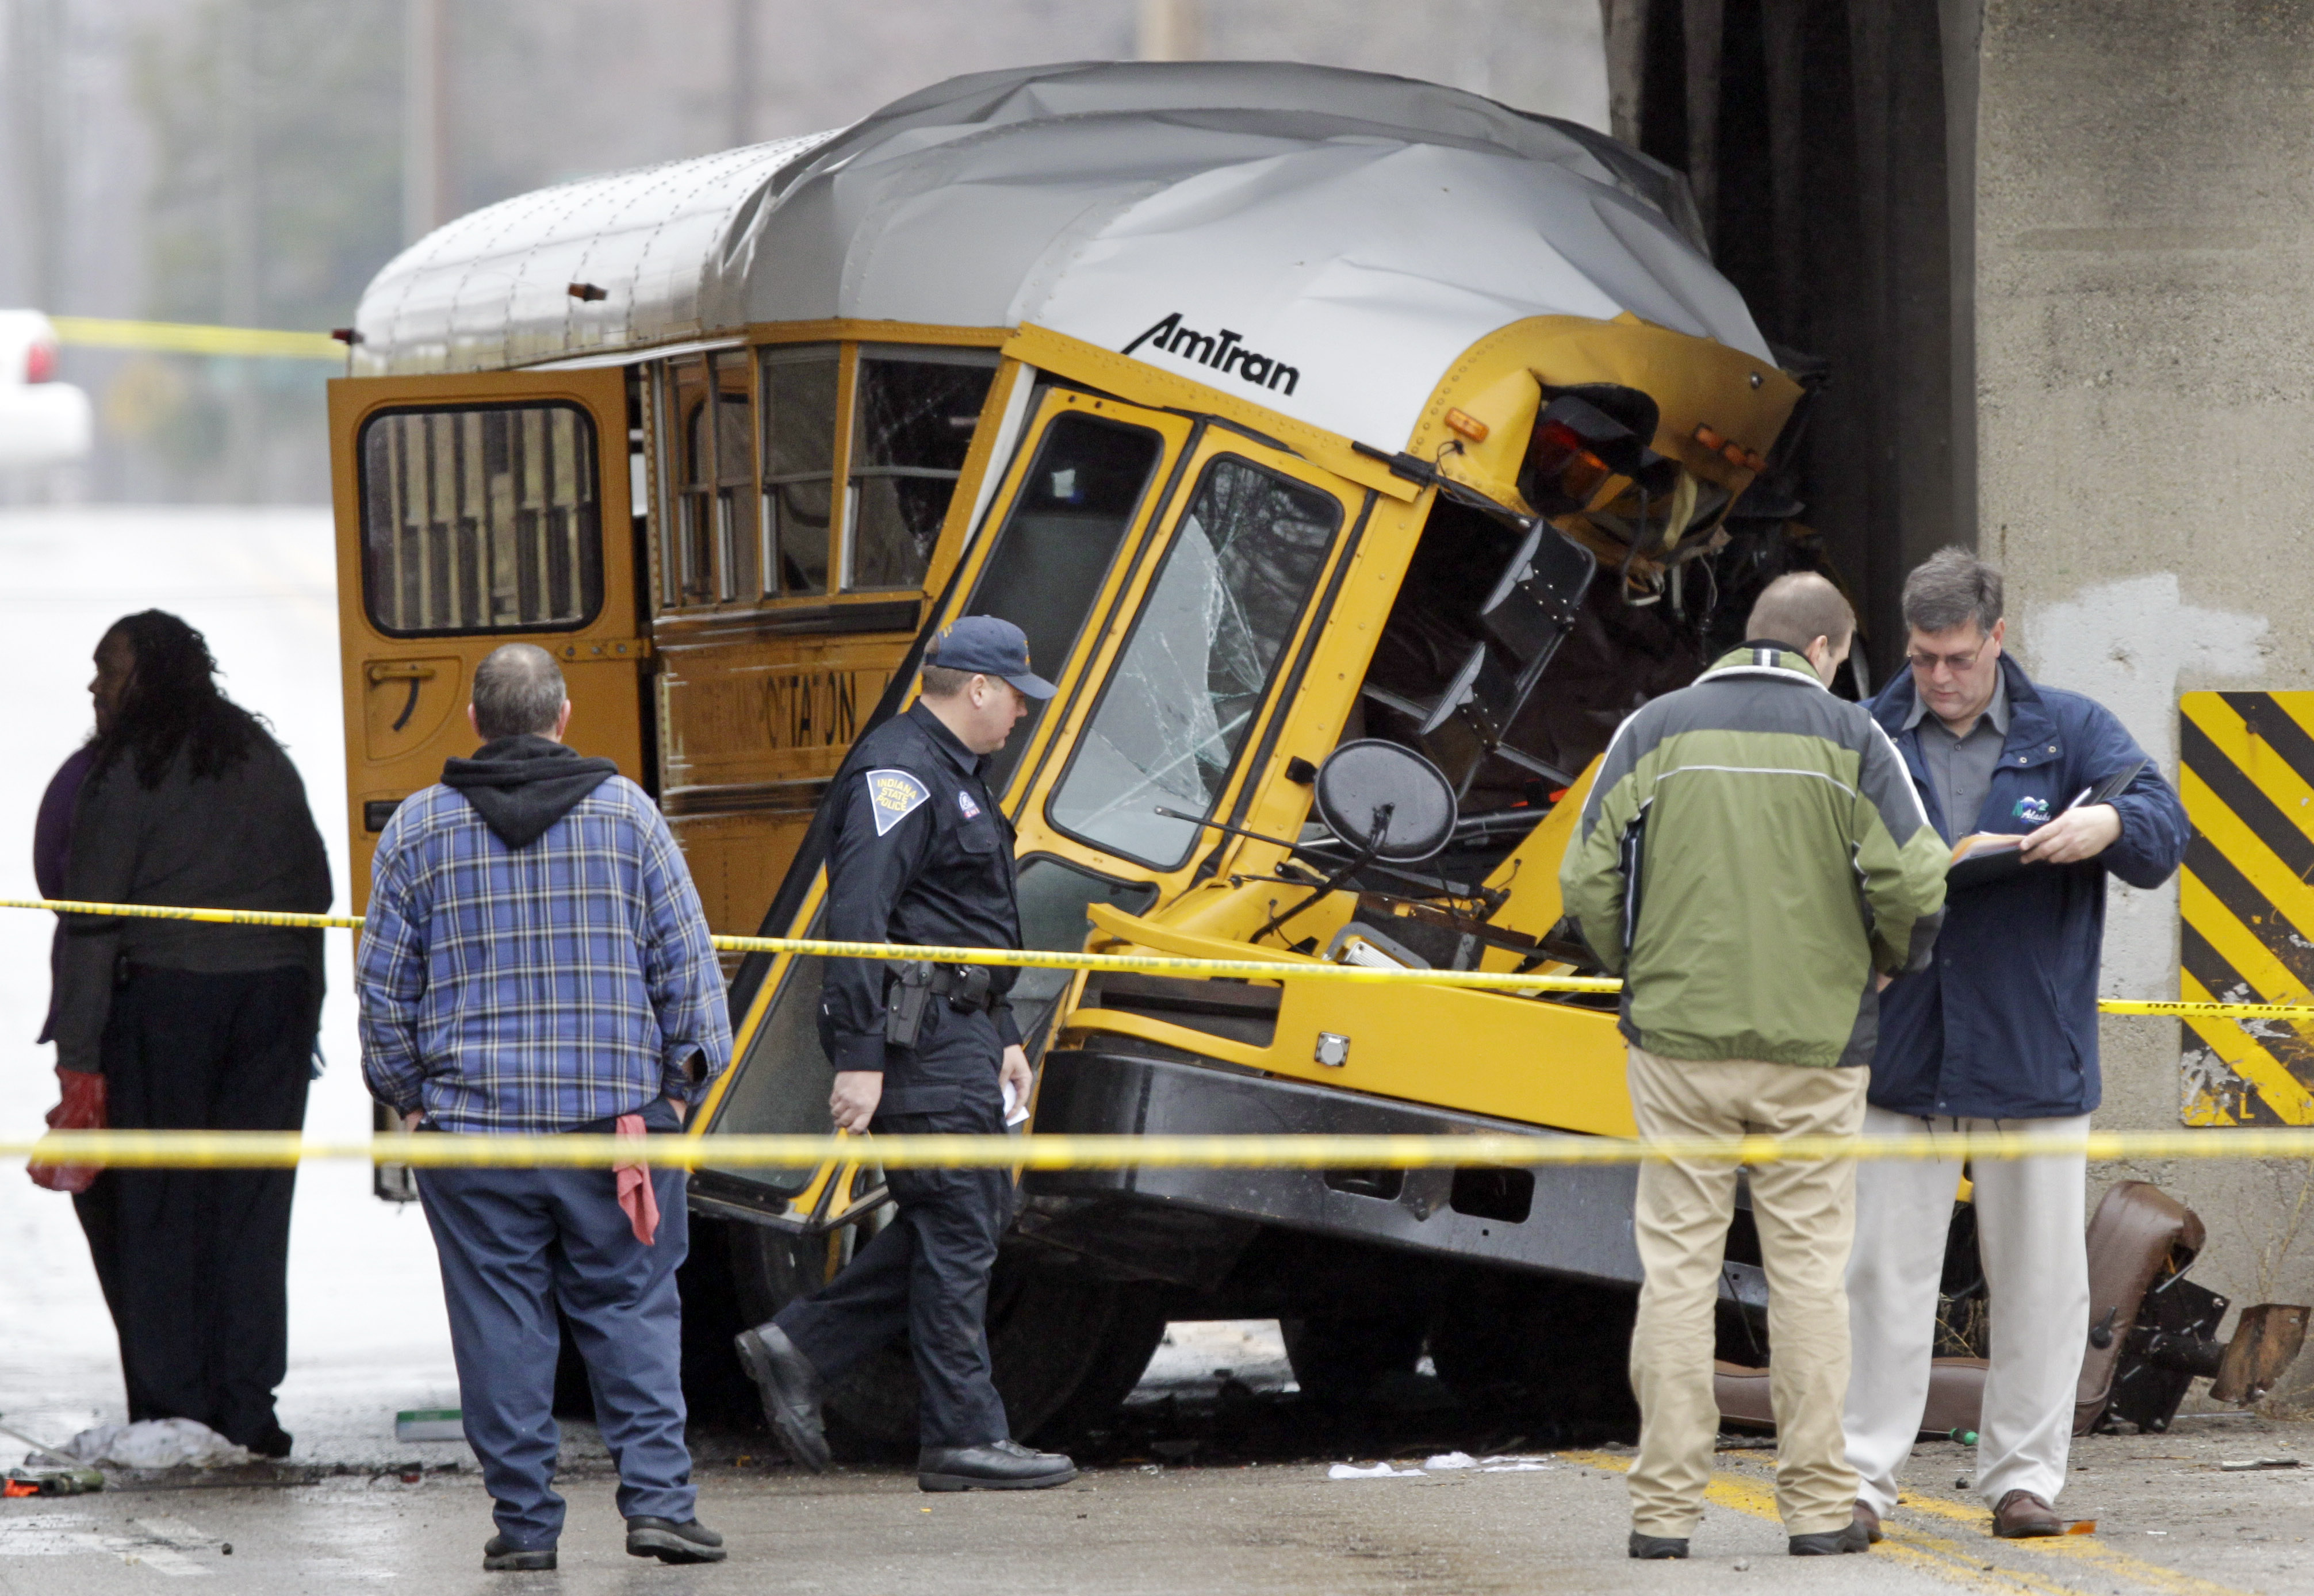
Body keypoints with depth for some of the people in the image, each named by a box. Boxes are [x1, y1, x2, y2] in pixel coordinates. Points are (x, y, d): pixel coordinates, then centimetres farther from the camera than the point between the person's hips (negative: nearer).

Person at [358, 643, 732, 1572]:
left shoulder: (418, 828, 3)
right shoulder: (624, 812, 2)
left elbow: (385, 985, 6)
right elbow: (684, 959, 2)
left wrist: (404, 1096, 16)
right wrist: (685, 1075, 10)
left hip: (472, 1121, 0)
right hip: (614, 1112, 0)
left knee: (501, 1322, 4)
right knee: (631, 1307, 6)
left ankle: (524, 1521, 5)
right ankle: (657, 1498, -3)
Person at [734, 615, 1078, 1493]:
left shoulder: (954, 775, 20)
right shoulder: (897, 774, -14)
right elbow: (857, 919, -22)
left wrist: (1003, 1036, 26)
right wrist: (859, 1058, -26)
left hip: (959, 1030, 11)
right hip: (918, 1032, -11)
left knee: (973, 1213, 11)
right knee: (958, 1224, -6)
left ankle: (798, 1346, 13)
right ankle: (964, 1437, -1)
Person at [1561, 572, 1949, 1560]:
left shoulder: (1656, 732, 3)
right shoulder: (1847, 741, -1)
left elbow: (1589, 883, -1)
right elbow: (1913, 884, -7)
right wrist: (1889, 963, 14)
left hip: (1677, 1040, 1)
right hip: (1813, 1044, -1)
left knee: (1677, 1268, 4)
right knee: (1808, 1273, 4)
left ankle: (1665, 1507, 2)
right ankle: (1817, 1505, 4)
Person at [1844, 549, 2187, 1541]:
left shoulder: (2071, 733, 5)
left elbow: (2164, 836, -5)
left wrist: (2111, 823, -29)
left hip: (2033, 1057, 0)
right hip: (1900, 1053, 0)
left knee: (2040, 1276, 4)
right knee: (1884, 1271, 0)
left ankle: (2023, 1476, 13)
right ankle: (1861, 1476, 4)